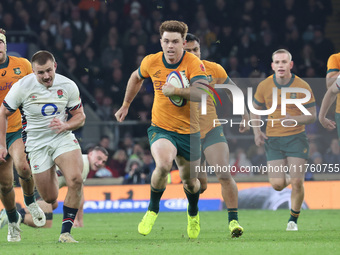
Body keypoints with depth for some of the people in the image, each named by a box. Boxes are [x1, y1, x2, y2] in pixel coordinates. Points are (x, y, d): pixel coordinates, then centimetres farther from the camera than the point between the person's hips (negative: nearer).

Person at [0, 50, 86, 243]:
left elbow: (80, 117, 4)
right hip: (37, 144, -1)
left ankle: (66, 232, -17)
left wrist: (65, 125, -18)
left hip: (63, 138, 1)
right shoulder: (22, 87, -11)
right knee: (50, 198, 1)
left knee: (75, 180, -26)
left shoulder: (68, 86, -7)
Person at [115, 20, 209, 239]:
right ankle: (153, 209, -6)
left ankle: (193, 213, 48)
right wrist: (126, 105, 27)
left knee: (190, 180, 13)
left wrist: (175, 90, -41)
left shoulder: (194, 64, -16)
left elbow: (202, 93, -32)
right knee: (163, 165, -30)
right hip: (161, 128, 0)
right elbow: (136, 78, 19)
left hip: (189, 131, 0)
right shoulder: (151, 62, -5)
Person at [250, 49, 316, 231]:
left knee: (297, 183, -9)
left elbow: (312, 116, -3)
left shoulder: (302, 86, -8)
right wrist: (257, 131, -3)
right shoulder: (264, 86, -2)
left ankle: (293, 219, 15)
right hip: (273, 140, 1)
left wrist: (294, 119, -23)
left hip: (296, 138, -1)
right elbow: (255, 109, 13)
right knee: (277, 185, -7)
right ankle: (286, 179, 32)